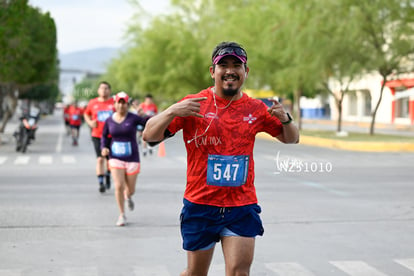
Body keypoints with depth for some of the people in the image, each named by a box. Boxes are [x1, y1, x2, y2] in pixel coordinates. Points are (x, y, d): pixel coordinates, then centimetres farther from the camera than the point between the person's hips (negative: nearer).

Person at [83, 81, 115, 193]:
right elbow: (86, 114, 20)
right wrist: (90, 122, 1)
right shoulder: (92, 103, 3)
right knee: (100, 159, -10)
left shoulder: (114, 102, -1)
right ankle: (101, 183, -10)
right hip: (97, 135, 0)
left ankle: (108, 176, 38)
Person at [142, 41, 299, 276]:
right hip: (200, 205, -1)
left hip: (243, 206, 1)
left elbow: (291, 139, 16)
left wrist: (285, 119, -6)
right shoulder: (193, 105, -3)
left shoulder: (256, 109, 5)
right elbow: (149, 136, -5)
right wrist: (172, 111, -24)